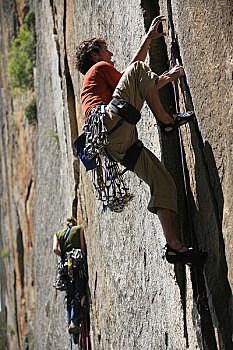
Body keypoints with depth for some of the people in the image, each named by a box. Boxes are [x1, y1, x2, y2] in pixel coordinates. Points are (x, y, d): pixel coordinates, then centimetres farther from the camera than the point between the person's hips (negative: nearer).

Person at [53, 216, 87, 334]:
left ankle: (69, 323, -2)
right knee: (79, 294, -9)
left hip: (66, 263, 3)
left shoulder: (58, 234, 19)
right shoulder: (79, 229, 12)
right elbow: (83, 247, 0)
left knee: (69, 296, 7)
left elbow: (55, 249, 4)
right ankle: (74, 321, -23)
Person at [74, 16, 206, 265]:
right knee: (138, 71, -7)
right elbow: (136, 74, 12)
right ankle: (166, 120, -5)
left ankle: (174, 245, -5)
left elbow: (133, 74, 49)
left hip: (120, 147, 8)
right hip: (110, 121, -8)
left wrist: (148, 39, 52)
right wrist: (168, 77, 24)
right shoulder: (100, 67, 17)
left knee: (164, 183, 2)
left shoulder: (93, 82, 42)